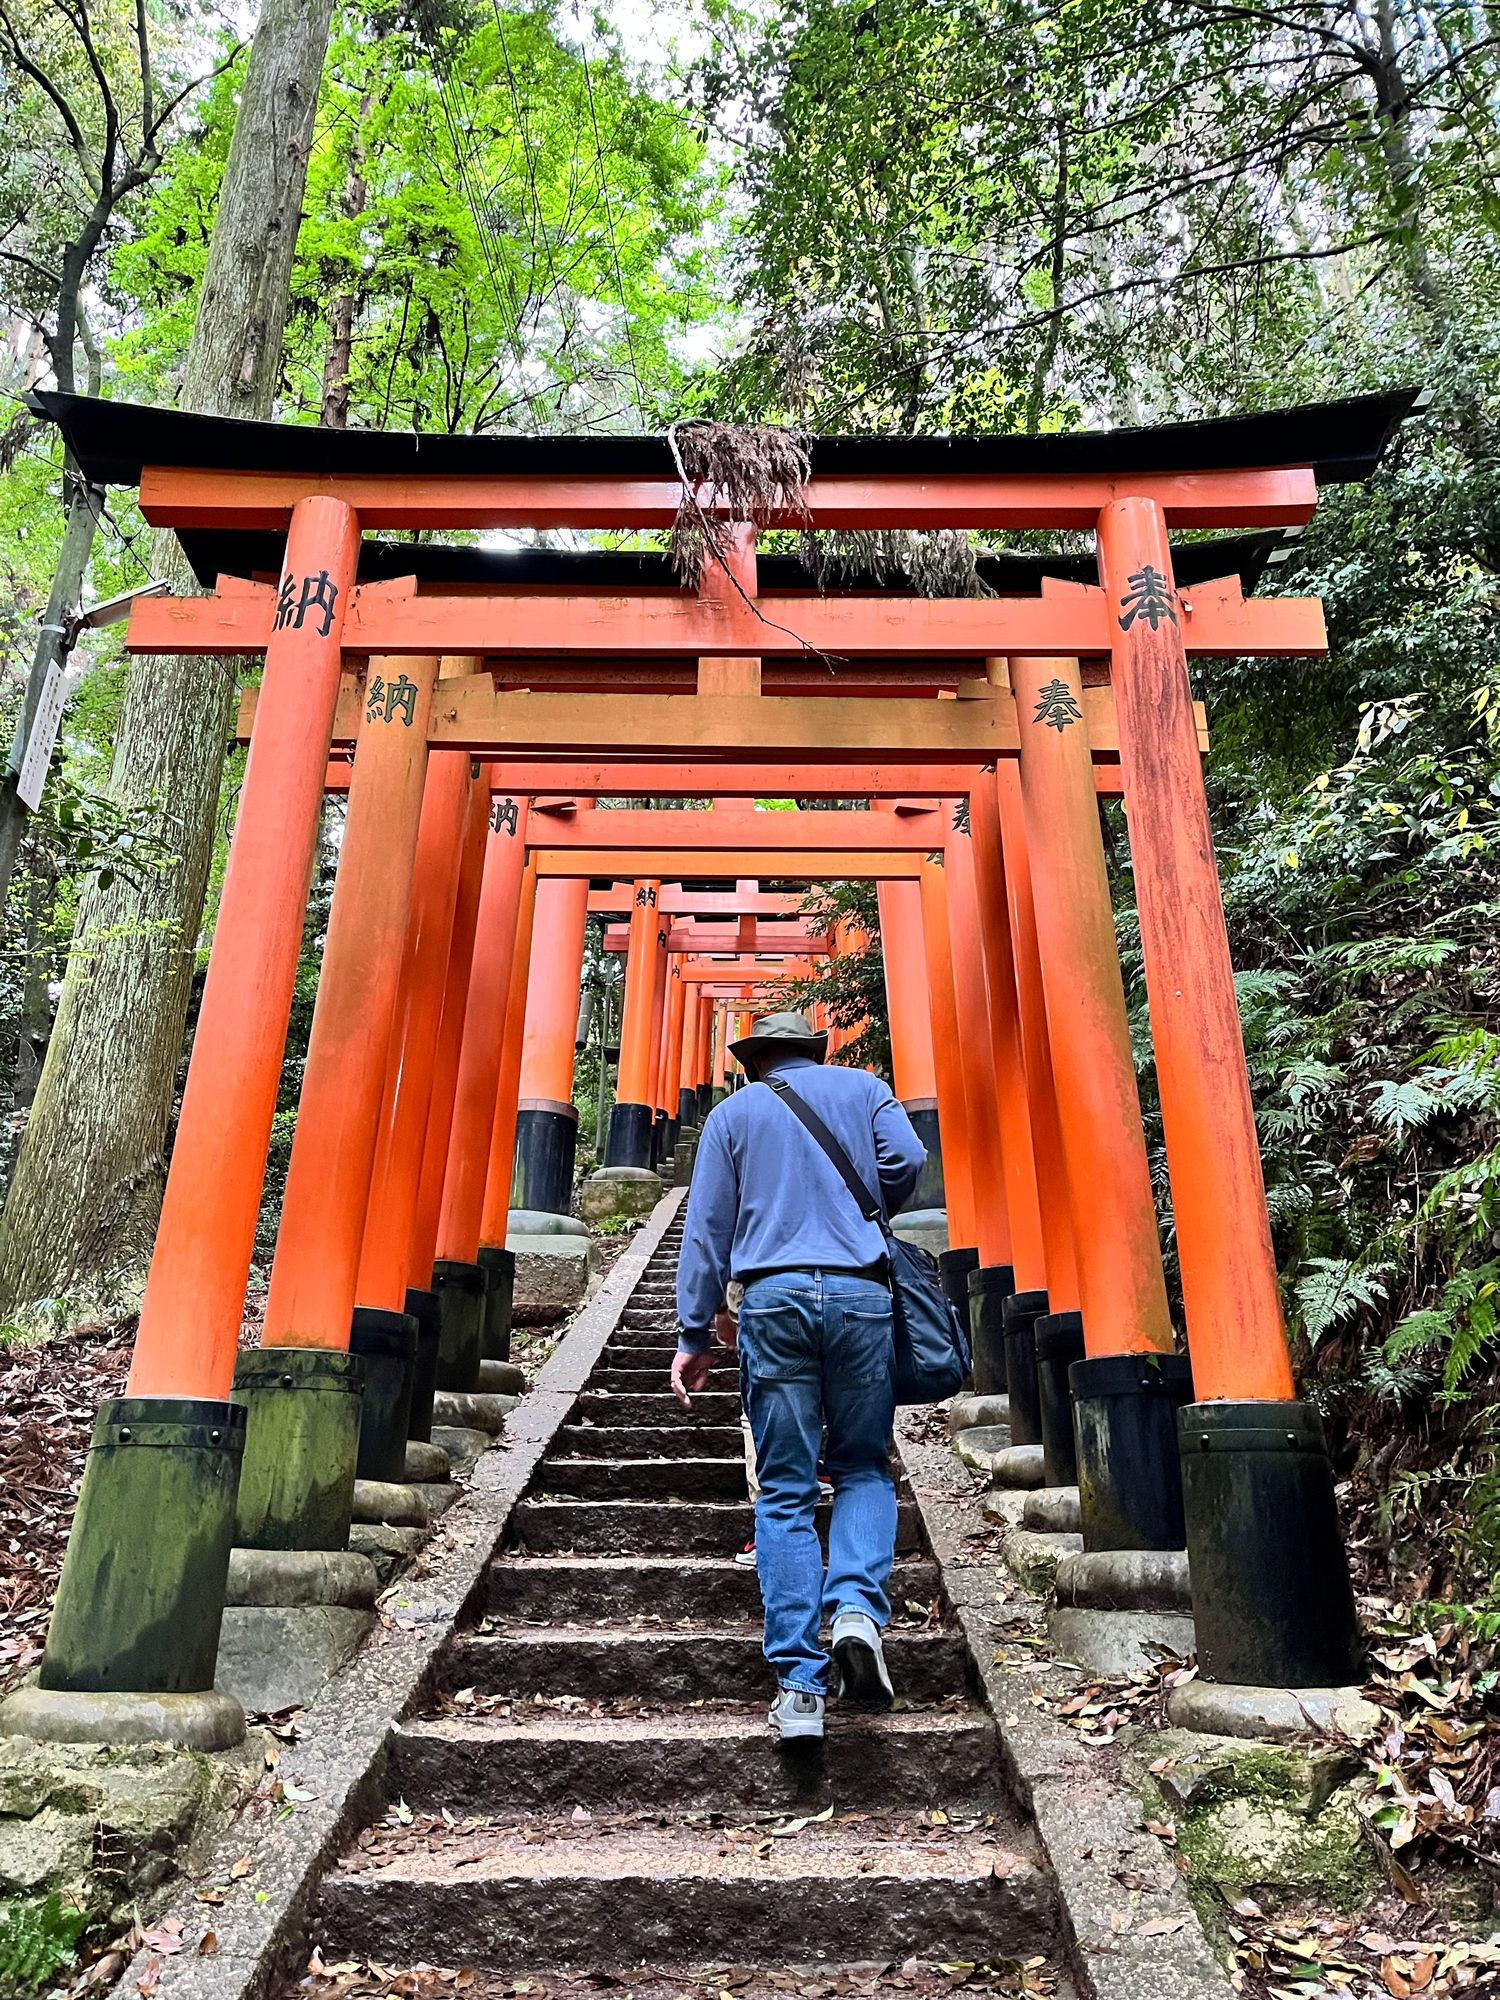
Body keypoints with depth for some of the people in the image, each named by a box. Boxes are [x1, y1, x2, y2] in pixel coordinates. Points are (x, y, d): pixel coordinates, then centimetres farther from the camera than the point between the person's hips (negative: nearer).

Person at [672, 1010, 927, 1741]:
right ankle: (857, 1604, -9)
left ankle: (798, 1686, 0)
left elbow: (707, 1225, 8)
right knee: (863, 1468, 15)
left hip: (773, 1297, 0)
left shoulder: (733, 1112, 15)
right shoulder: (863, 1088, 16)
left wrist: (694, 1334, 8)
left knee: (785, 1493, 4)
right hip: (860, 1294, 0)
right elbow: (906, 1161, 0)